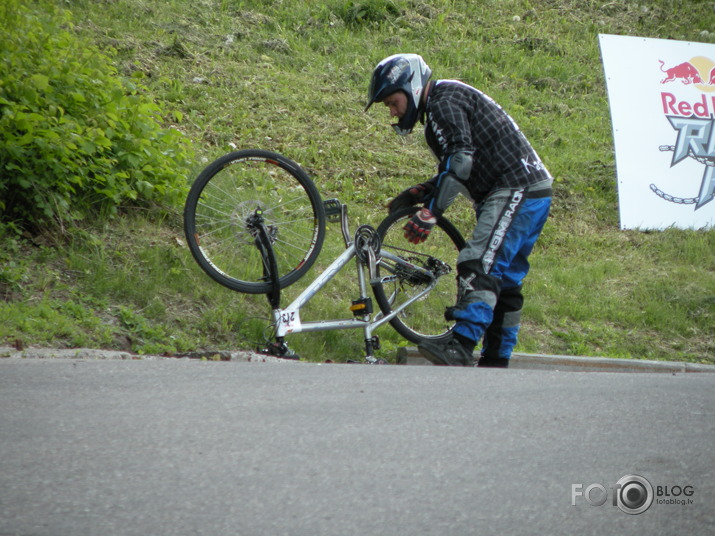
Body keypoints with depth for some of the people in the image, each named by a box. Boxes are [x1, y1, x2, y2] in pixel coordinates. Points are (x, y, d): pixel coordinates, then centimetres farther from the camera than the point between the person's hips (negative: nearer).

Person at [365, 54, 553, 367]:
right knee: (504, 279, 12)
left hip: (516, 191, -11)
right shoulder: (448, 101, 23)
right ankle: (496, 361, 15)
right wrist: (416, 194, 16)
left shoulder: (445, 103, -10)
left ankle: (461, 347, -33)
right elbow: (456, 169, 25)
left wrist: (429, 212, -24)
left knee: (479, 266, -22)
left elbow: (462, 161, -23)